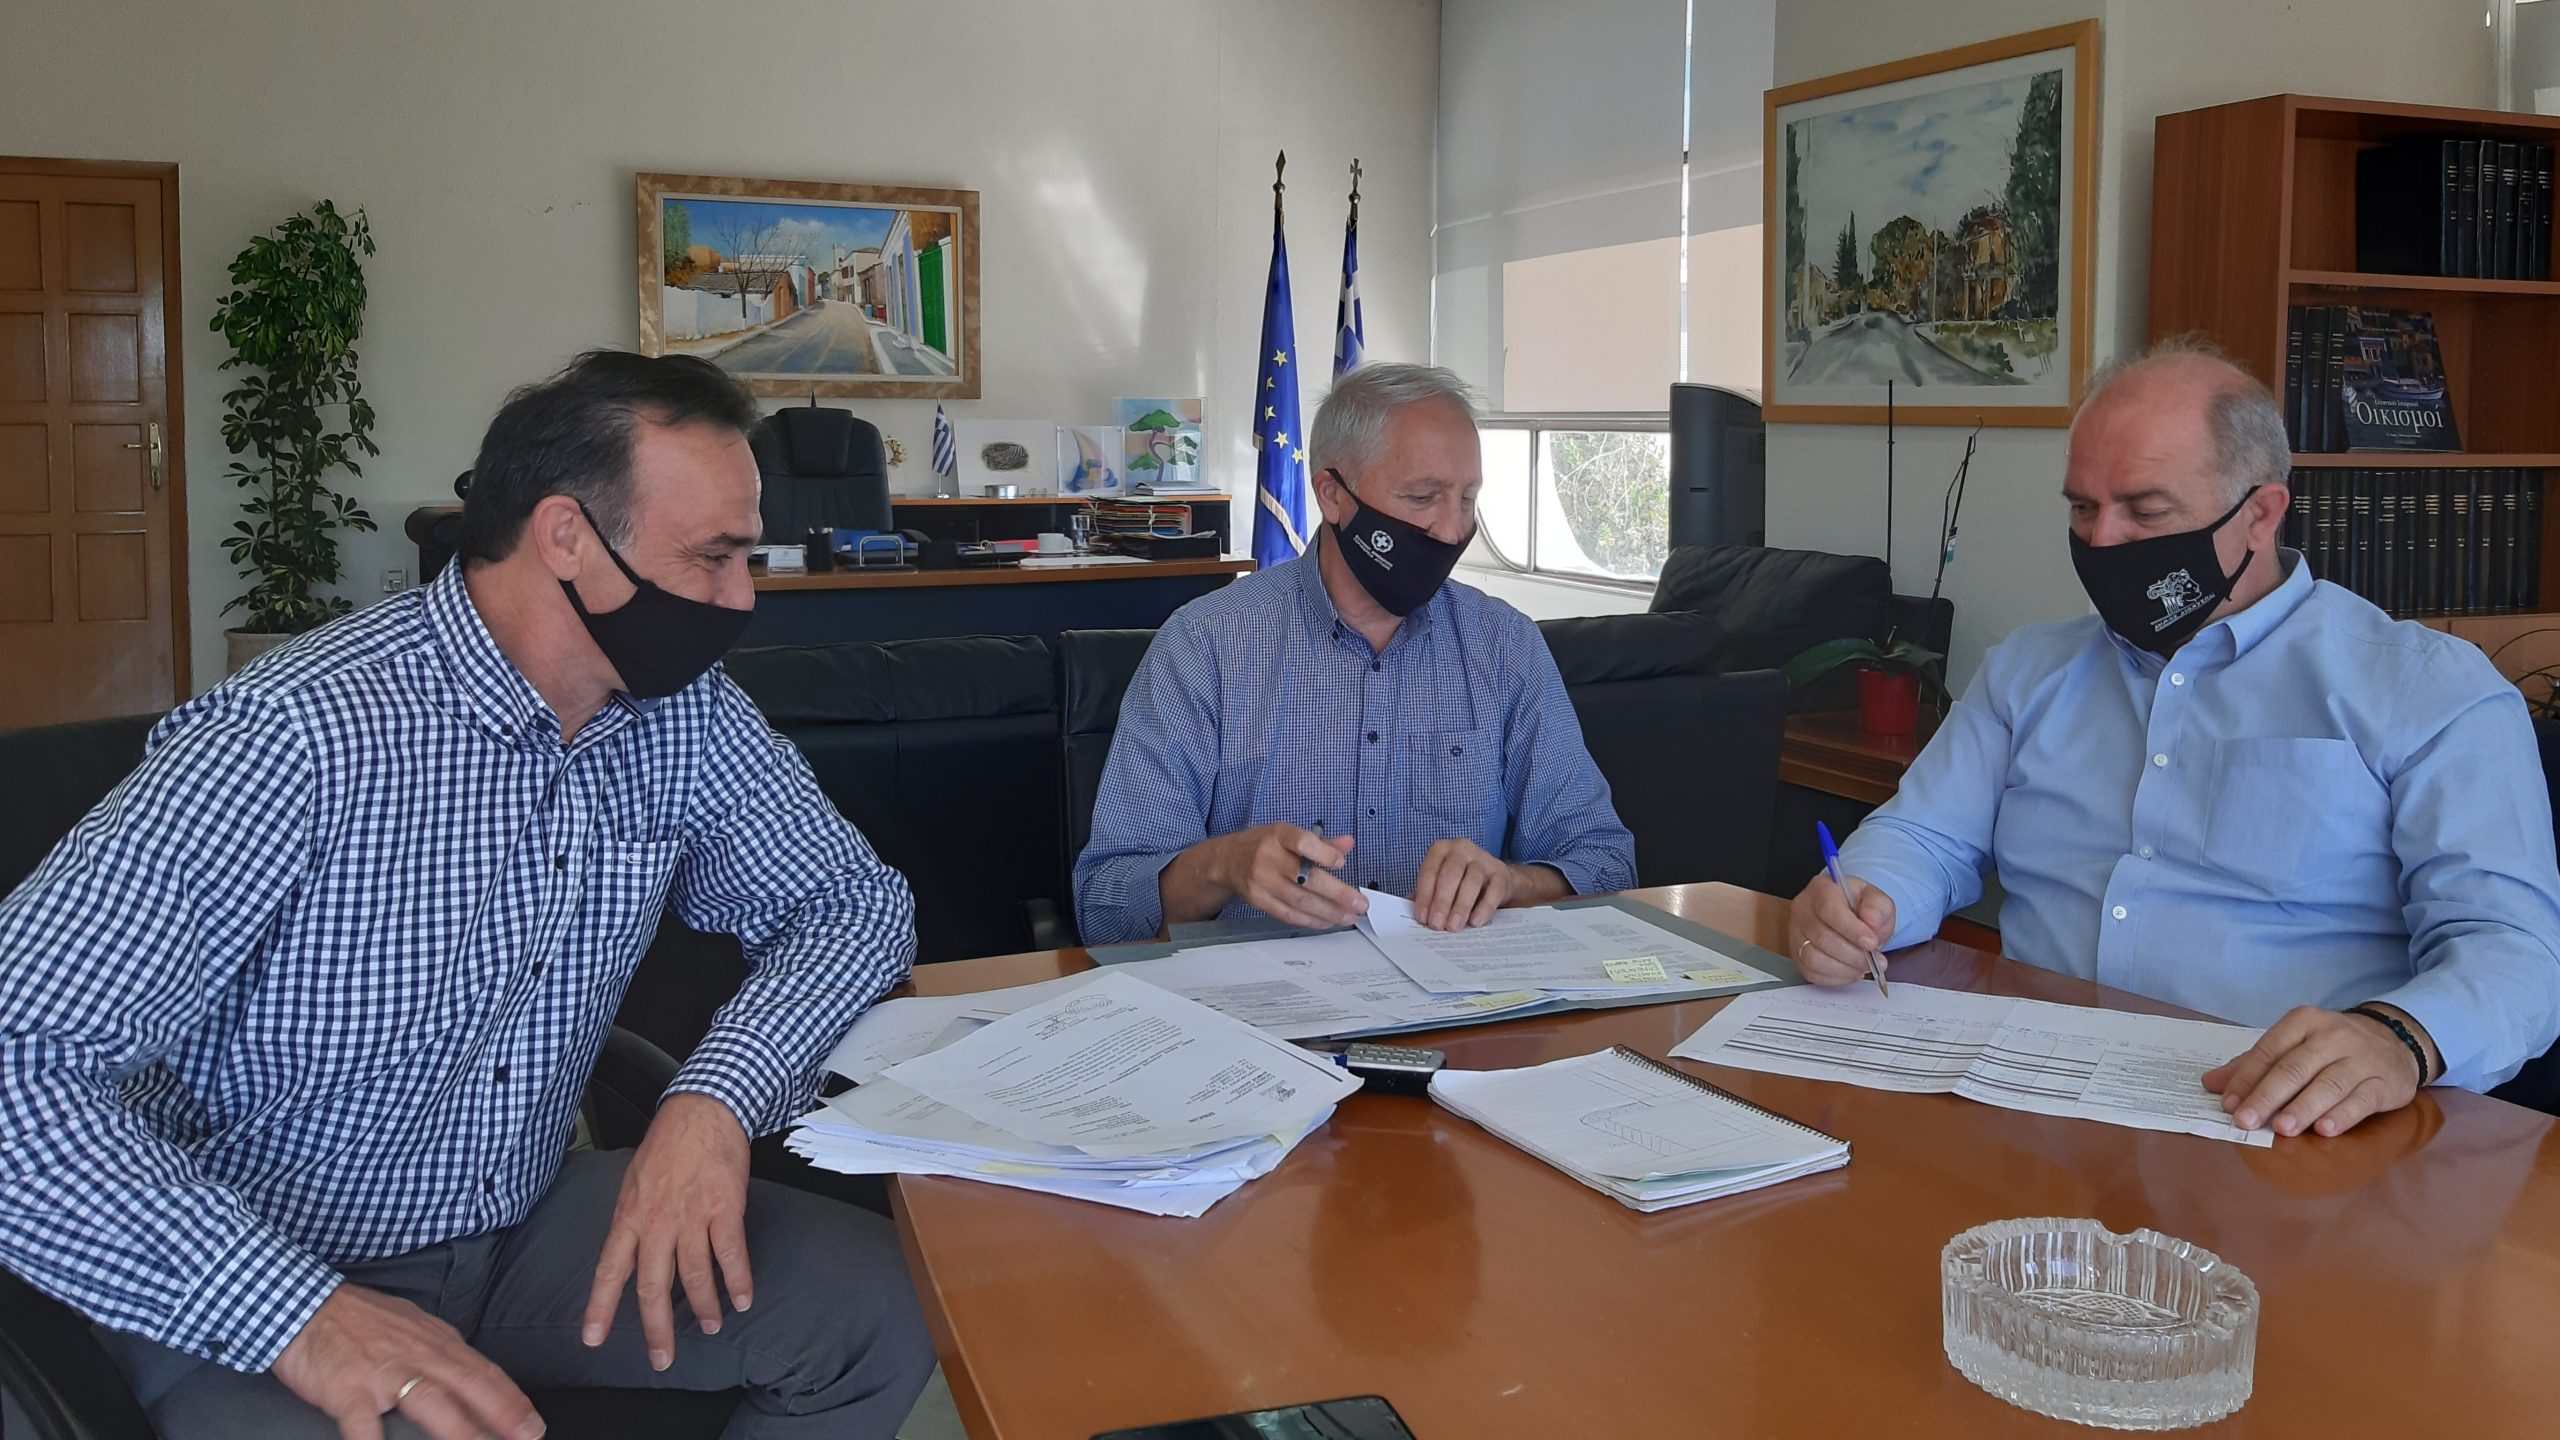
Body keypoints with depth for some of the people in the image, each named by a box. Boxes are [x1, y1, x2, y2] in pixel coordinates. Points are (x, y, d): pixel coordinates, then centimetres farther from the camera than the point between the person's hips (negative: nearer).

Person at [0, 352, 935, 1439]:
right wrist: (304, 1314, -39)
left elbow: (856, 900, 1)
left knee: (889, 1308, -11)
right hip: (256, 1287, -5)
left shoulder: (684, 714, -6)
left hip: (533, 1225, 6)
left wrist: (718, 1092, -19)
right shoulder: (297, 736, -26)